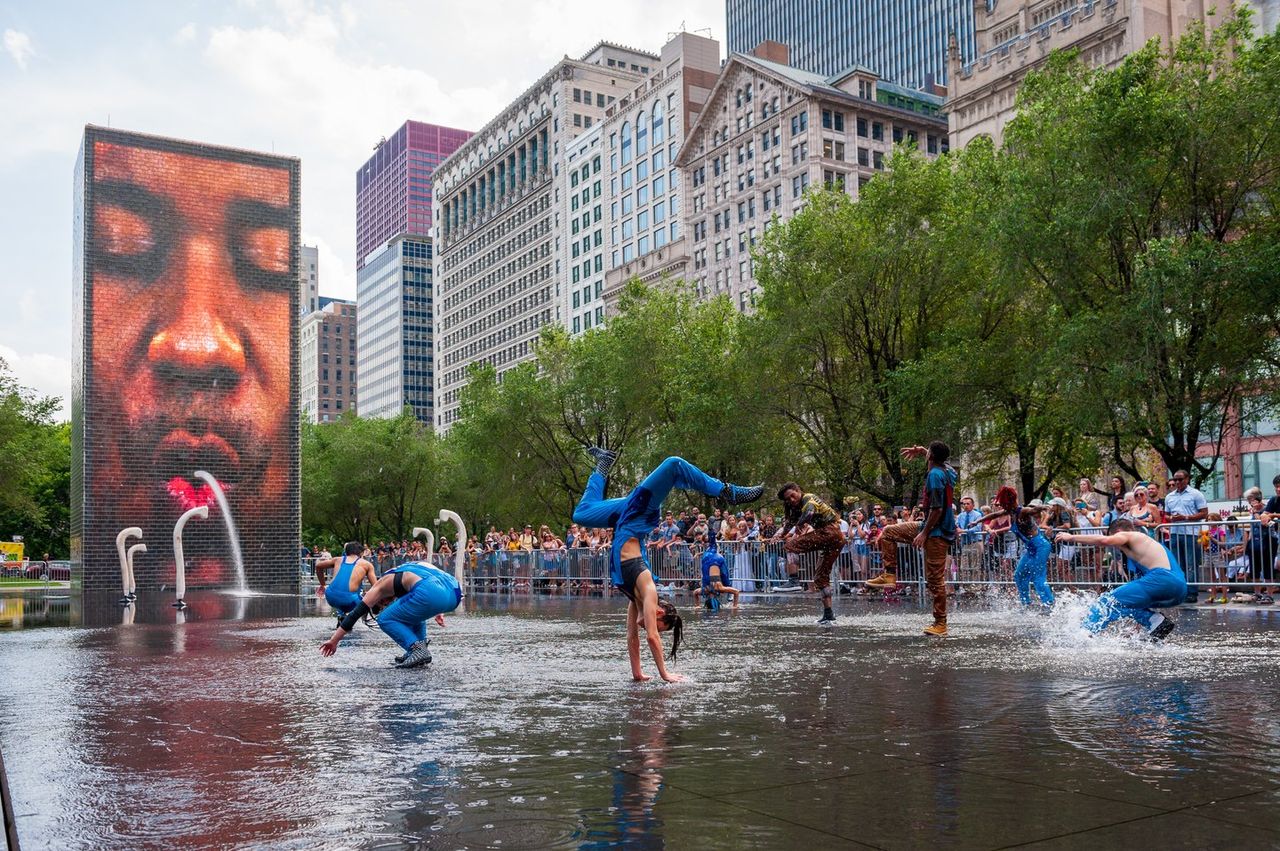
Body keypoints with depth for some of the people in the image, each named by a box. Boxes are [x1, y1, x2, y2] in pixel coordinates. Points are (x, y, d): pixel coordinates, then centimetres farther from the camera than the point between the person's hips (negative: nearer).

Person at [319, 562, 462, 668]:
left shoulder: (382, 584, 20)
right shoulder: (402, 573, 38)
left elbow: (356, 613, 16)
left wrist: (334, 641, 16)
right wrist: (437, 611, 32)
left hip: (431, 593, -7)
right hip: (454, 593, 8)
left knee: (386, 620, 14)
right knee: (412, 613, 36)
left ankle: (418, 649, -3)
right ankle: (420, 645, 19)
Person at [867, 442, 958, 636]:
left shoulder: (935, 475, -20)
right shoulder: (947, 469, 7)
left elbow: (937, 508, -25)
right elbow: (936, 459, 35)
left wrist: (924, 533, -22)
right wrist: (920, 451, 22)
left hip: (937, 531, -10)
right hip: (932, 526, 10)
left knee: (935, 578, -5)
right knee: (889, 532, 14)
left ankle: (941, 624, 1)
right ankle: (890, 575, 12)